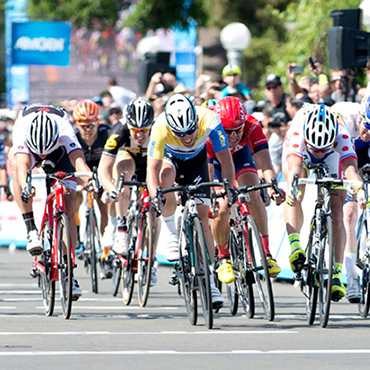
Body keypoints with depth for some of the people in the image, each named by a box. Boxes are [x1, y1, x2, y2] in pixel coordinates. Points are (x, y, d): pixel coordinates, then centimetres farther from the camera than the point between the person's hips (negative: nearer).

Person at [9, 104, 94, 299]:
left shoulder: (65, 134, -42)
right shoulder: (22, 134, -42)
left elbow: (79, 162, -56)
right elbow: (22, 166, -56)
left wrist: (91, 181, -76)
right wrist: (25, 187, -77)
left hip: (60, 152, -1)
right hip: (28, 148, 1)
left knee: (68, 209, -12)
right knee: (16, 164, -35)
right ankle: (31, 230, -33)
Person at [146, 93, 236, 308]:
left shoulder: (209, 120, -37)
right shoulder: (161, 128, -38)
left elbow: (226, 160, -35)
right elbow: (153, 169, -38)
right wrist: (155, 197, -55)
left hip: (196, 160, 1)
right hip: (170, 157, -1)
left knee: (202, 216, -9)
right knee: (166, 176, -37)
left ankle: (209, 282, -3)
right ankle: (171, 234, -17)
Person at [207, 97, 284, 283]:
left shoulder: (252, 126, -35)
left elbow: (265, 165, -40)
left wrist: (273, 185, -59)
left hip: (240, 154, 1)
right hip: (214, 158, -1)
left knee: (253, 194, -24)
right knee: (221, 209, -19)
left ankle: (266, 253, -21)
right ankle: (223, 258, 4)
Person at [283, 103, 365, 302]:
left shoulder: (341, 136, -41)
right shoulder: (297, 133, -43)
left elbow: (351, 168, -53)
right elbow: (294, 168, -56)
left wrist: (360, 190, -73)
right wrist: (292, 188, -76)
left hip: (333, 159, 0)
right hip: (300, 155, 0)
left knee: (336, 214, -11)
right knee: (295, 197, -30)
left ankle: (336, 273, -11)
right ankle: (294, 244, -36)